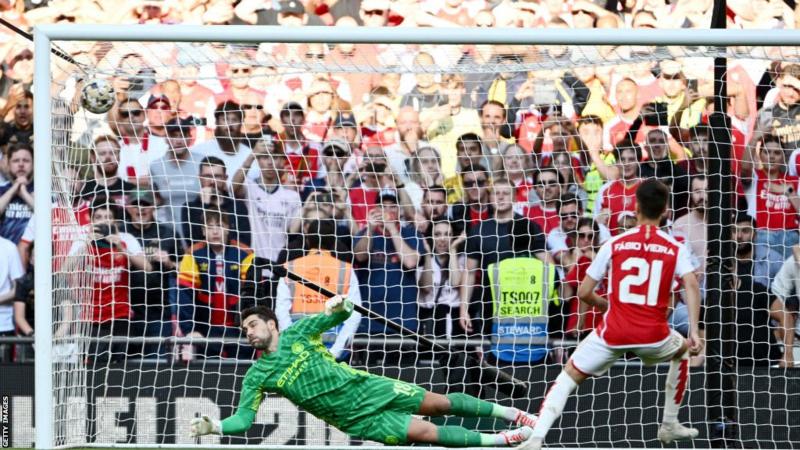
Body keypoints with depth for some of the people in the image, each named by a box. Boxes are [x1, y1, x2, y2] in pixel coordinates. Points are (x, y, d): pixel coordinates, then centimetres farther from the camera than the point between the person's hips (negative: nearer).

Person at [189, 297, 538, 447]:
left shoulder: (297, 333, -1)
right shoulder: (257, 377, -5)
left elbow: (343, 315, 3)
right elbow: (243, 419, -10)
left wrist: (339, 306, -21)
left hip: (367, 387, 2)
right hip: (357, 420, -2)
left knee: (438, 403, 3)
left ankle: (504, 412, 23)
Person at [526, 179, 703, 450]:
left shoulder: (614, 244, 4)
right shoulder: (675, 248, 4)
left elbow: (584, 293, 6)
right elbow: (691, 286, -13)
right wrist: (694, 332, -16)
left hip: (613, 333, -1)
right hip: (653, 335, 1)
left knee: (569, 375, 13)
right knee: (682, 352, 34)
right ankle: (670, 426, 36)